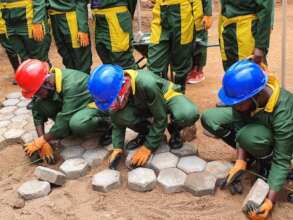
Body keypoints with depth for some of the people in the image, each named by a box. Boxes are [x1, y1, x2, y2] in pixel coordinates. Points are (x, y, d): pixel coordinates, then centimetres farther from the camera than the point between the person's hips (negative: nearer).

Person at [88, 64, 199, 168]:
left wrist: (148, 147, -24)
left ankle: (175, 129, -4)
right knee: (116, 115, -26)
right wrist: (117, 146, -20)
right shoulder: (114, 90, -22)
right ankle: (145, 131, 2)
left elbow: (160, 118, -28)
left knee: (188, 114, -39)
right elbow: (117, 121, -8)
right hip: (144, 105, 5)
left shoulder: (147, 84, -41)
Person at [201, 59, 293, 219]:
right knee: (209, 118, -14)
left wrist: (270, 200, -36)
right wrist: (241, 161, -27)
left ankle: (267, 164, -6)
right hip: (251, 123, 5)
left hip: (280, 139, -5)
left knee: (250, 136, -39)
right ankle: (249, 155, 2)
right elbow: (239, 127, -17)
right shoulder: (243, 93, -28)